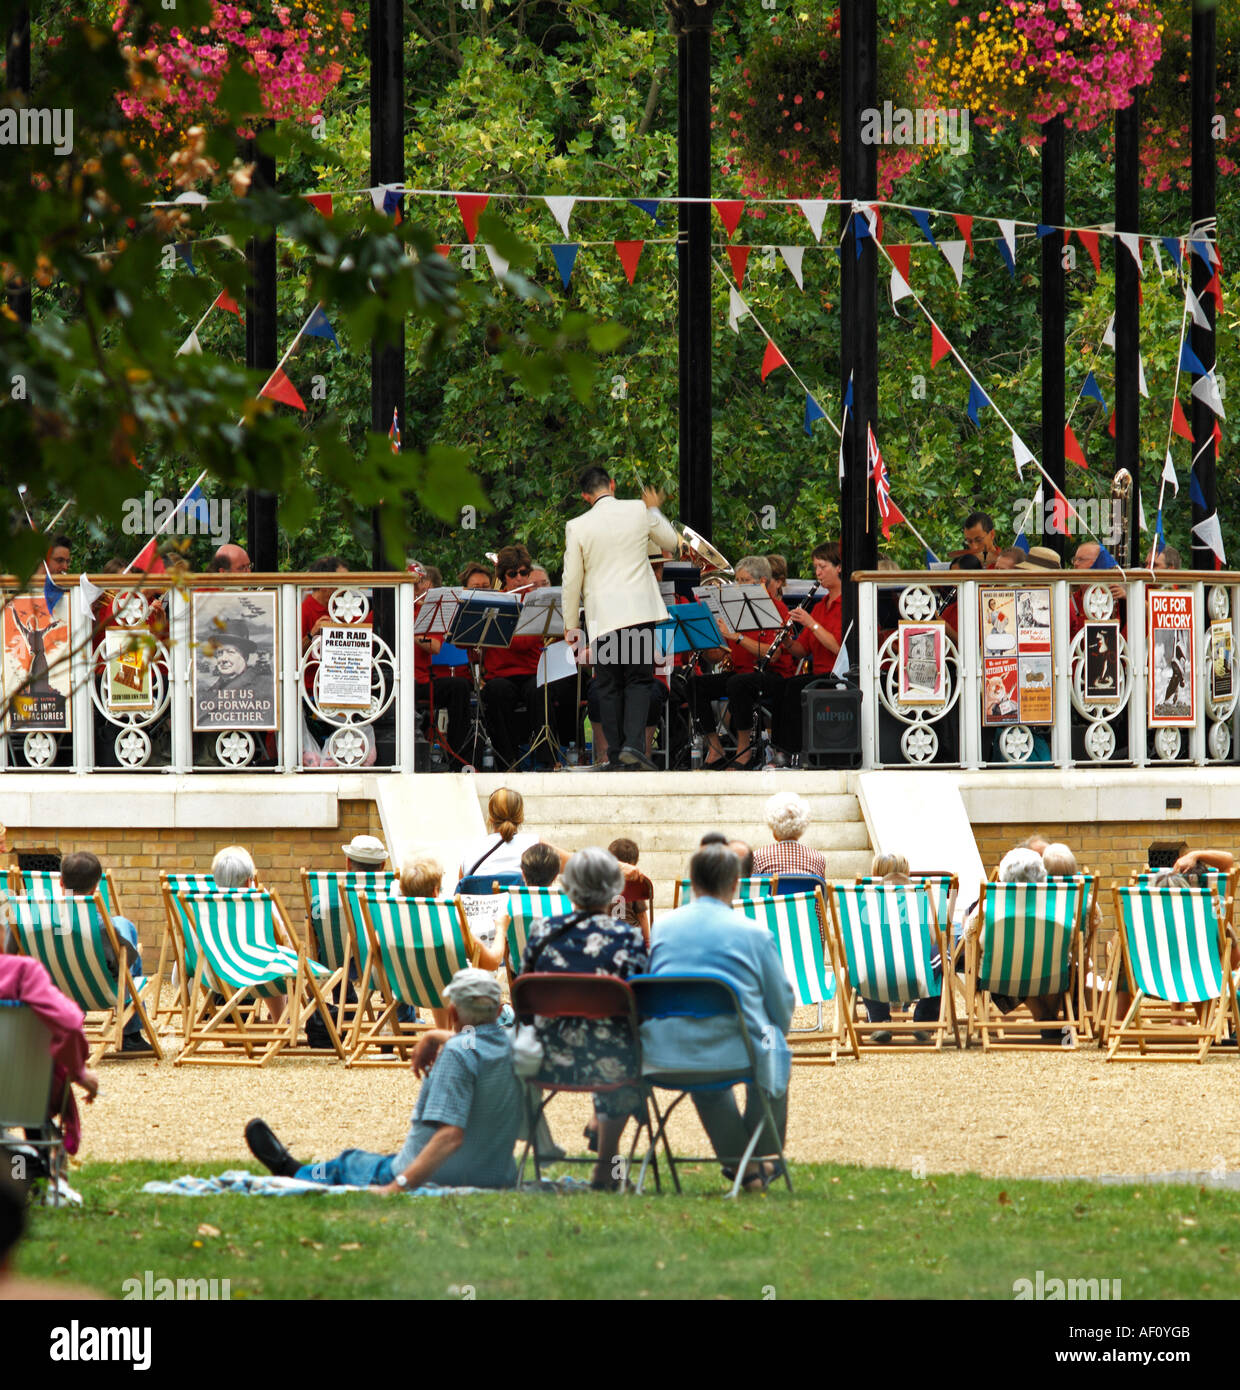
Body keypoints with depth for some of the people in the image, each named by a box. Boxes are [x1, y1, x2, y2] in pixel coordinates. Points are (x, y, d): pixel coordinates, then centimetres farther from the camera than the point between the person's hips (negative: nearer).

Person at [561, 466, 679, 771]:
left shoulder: (577, 527, -3)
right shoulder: (638, 511, 0)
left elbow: (572, 581, 1)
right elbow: (670, 542, 17)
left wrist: (570, 625, 10)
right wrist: (655, 511, 33)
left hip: (603, 616, -1)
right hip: (640, 609, 1)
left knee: (609, 687, 7)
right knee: (638, 680, 4)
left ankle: (616, 756, 5)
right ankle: (634, 744, -14)